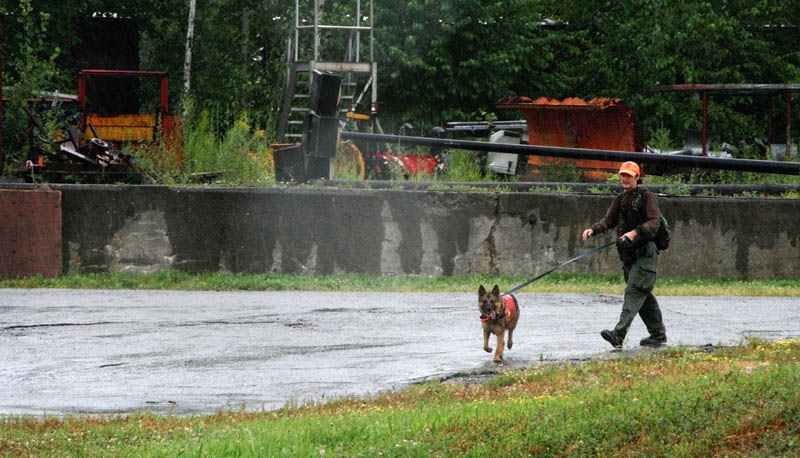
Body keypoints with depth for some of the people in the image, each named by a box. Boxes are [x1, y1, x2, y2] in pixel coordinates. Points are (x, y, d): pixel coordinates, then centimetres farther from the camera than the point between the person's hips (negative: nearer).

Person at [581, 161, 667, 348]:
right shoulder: (620, 199, 16)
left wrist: (635, 232, -31)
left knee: (634, 291, -17)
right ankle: (658, 334, 22)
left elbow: (654, 222, -16)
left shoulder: (646, 196, -6)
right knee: (643, 295, 12)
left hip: (645, 253, -8)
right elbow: (609, 220, 9)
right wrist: (593, 229, -10)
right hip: (628, 254, 8)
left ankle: (619, 333, -30)